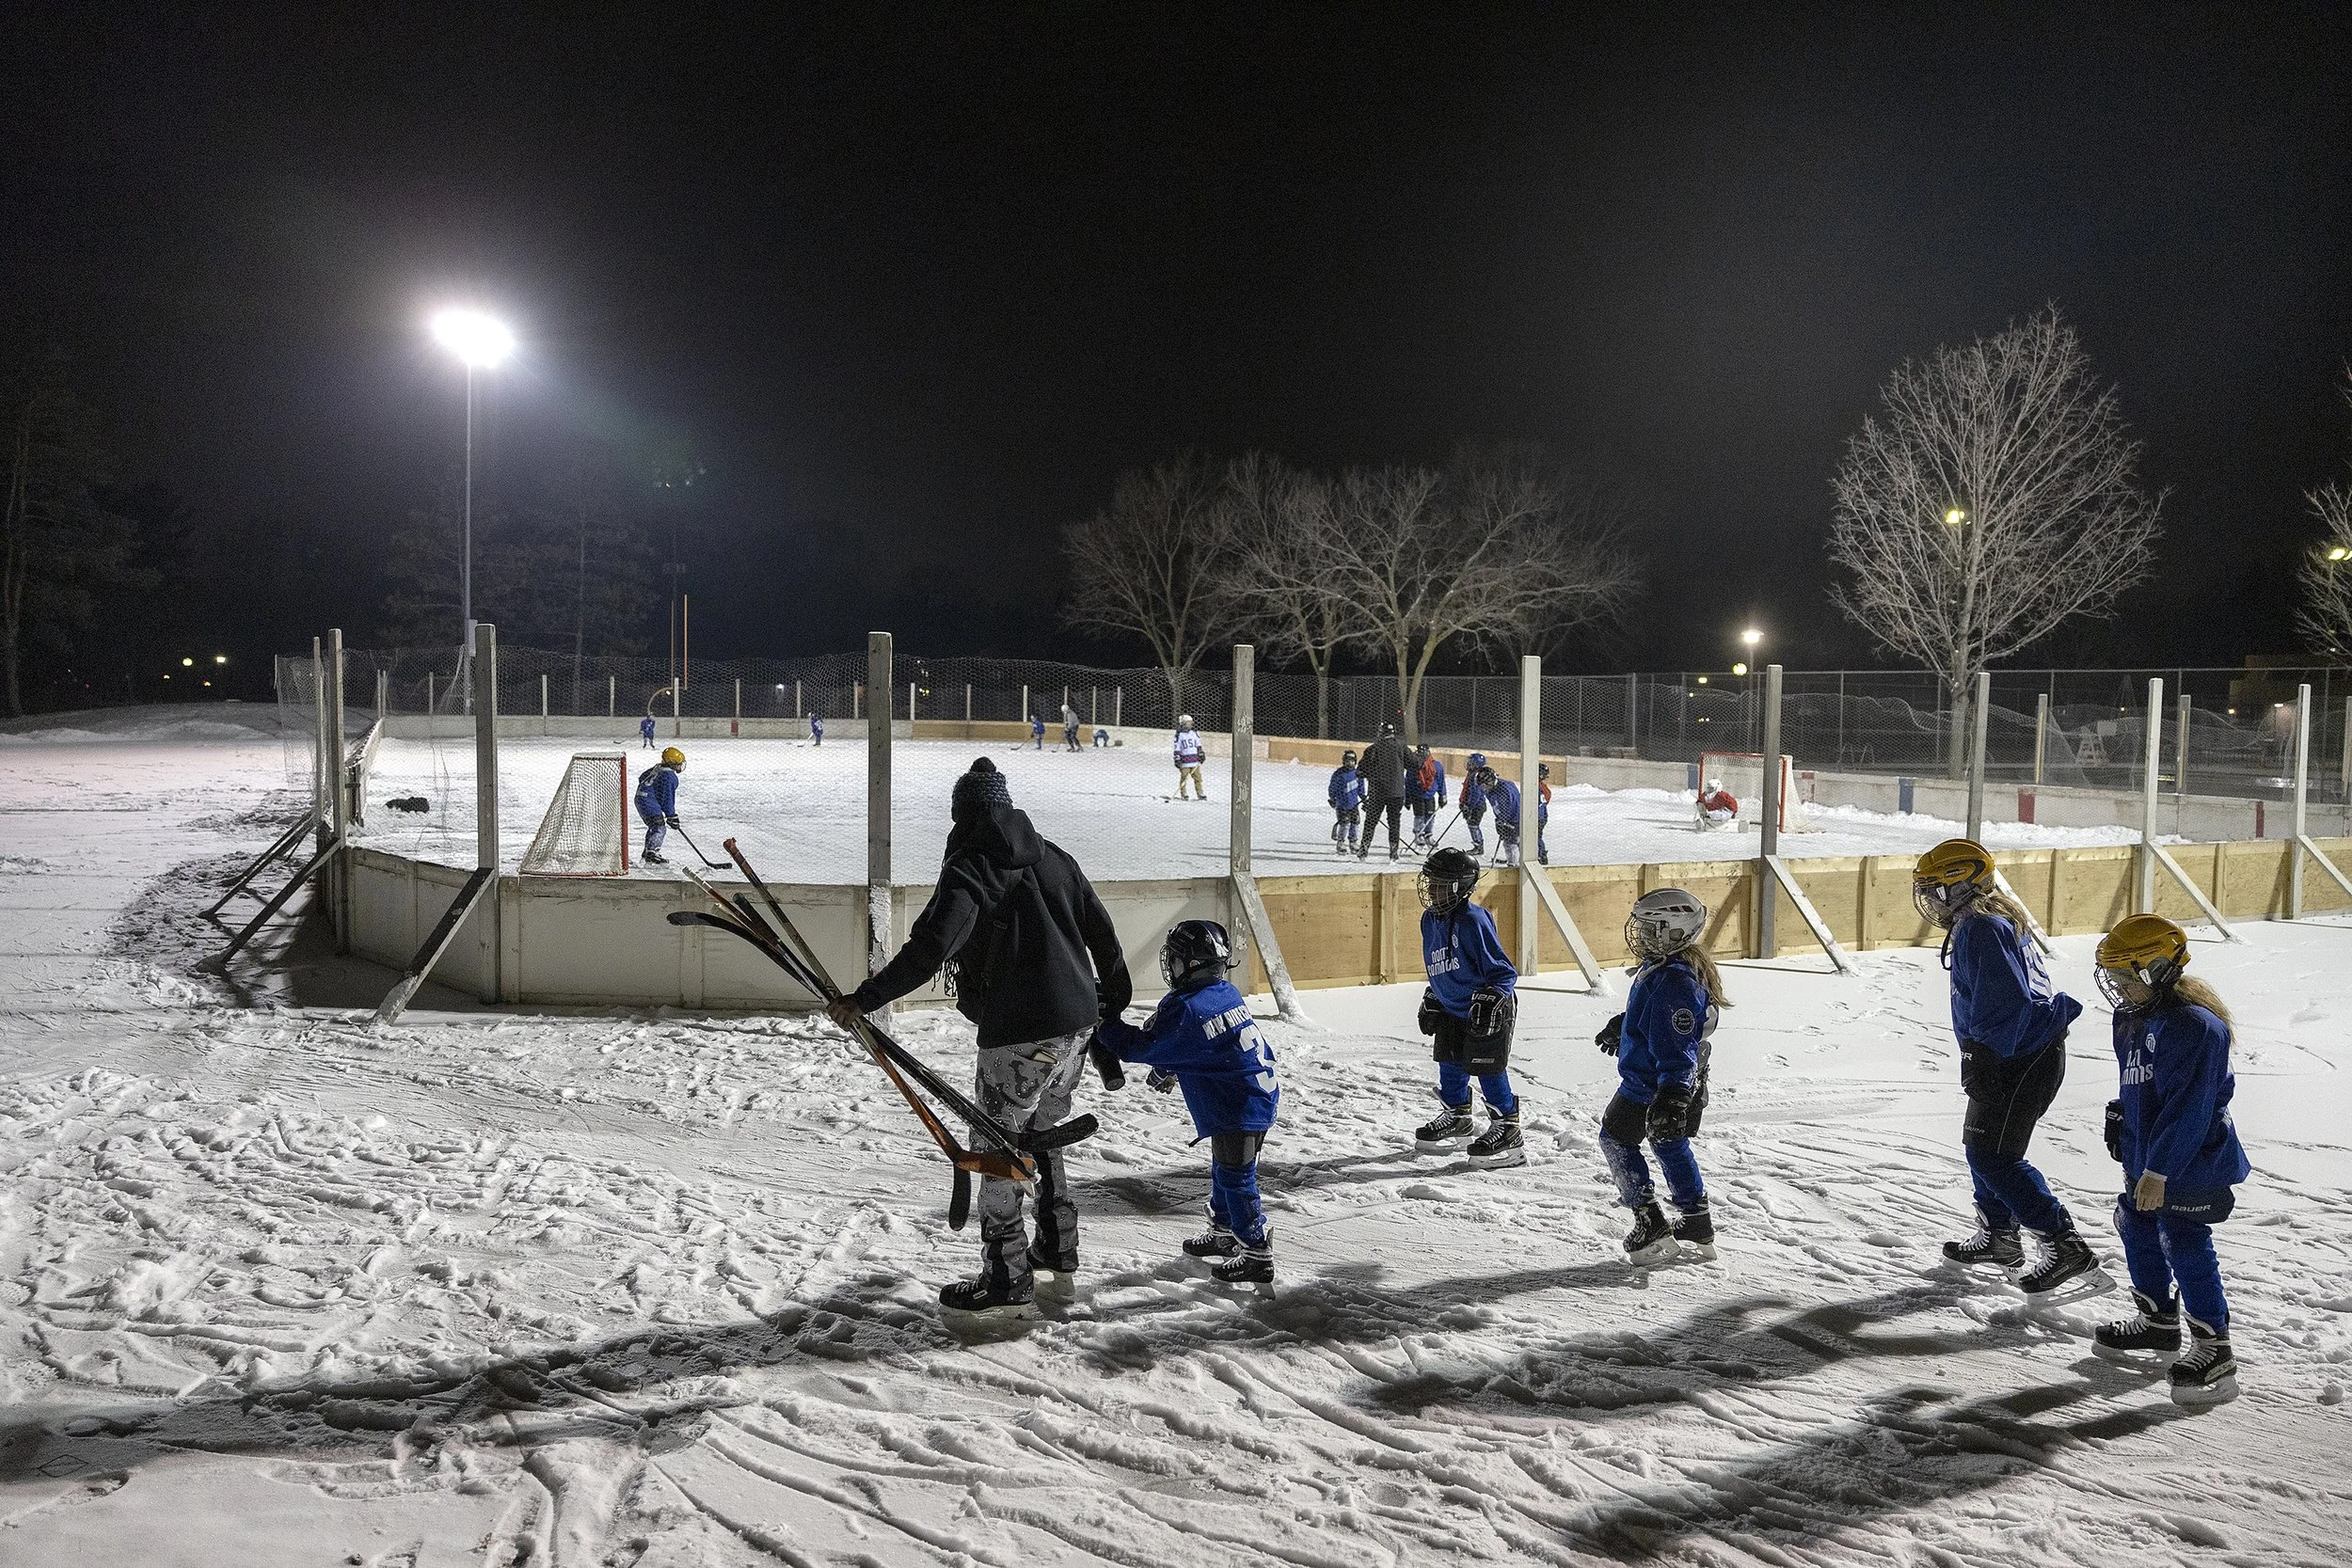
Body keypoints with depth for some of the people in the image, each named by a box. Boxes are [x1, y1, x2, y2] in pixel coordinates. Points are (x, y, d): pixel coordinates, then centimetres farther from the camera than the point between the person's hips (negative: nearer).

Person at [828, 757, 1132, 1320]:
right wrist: (1114, 999, 28)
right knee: (1044, 1133, 24)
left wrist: (865, 999, -23)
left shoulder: (969, 869, -10)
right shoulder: (1052, 856, 11)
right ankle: (1057, 1249, 35)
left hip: (1017, 1032, -8)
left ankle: (1009, 1283, 3)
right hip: (1078, 1023, 8)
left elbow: (930, 948, -24)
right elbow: (1100, 928, 15)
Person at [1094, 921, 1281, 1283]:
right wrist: (1169, 1071, 24)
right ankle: (1223, 1232, 38)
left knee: (1236, 1179, -2)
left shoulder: (1183, 1010, -21)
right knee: (1224, 1171, 23)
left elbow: (1140, 1047, -13)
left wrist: (1104, 1026, -3)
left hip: (1239, 1110, -10)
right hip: (1261, 1094, 10)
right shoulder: (1226, 993, 7)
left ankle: (1257, 1255, 3)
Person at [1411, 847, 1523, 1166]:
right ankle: (1457, 1117, 33)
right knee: (1450, 1066, 13)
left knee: (1488, 1069, -5)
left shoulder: (1473, 920, -22)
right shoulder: (1430, 921, 5)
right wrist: (1430, 1002, 23)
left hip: (1488, 1012, -8)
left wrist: (1490, 1001, -28)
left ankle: (1507, 1130, 6)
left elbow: (1502, 971, -19)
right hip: (1452, 1010, 8)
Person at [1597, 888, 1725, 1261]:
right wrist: (1620, 1026, 42)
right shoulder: (1663, 968, 6)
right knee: (1670, 1146, 21)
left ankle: (1651, 1225, 6)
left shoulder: (1673, 981, -28)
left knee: (1616, 1140, 7)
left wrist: (1671, 1097, -38)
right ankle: (1698, 1229, 28)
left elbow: (1676, 1048, -34)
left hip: (1651, 1087, -10)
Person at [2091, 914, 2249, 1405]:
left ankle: (2214, 1351, 4)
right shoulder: (2132, 1020, 7)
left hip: (2189, 1166, -10)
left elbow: (2187, 1111, -26)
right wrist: (2132, 1153, 20)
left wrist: (2157, 1171, -25)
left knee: (2186, 1249, -7)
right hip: (2146, 1162, 10)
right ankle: (2159, 1319, 38)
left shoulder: (2195, 1026, -24)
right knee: (2136, 1229, 19)